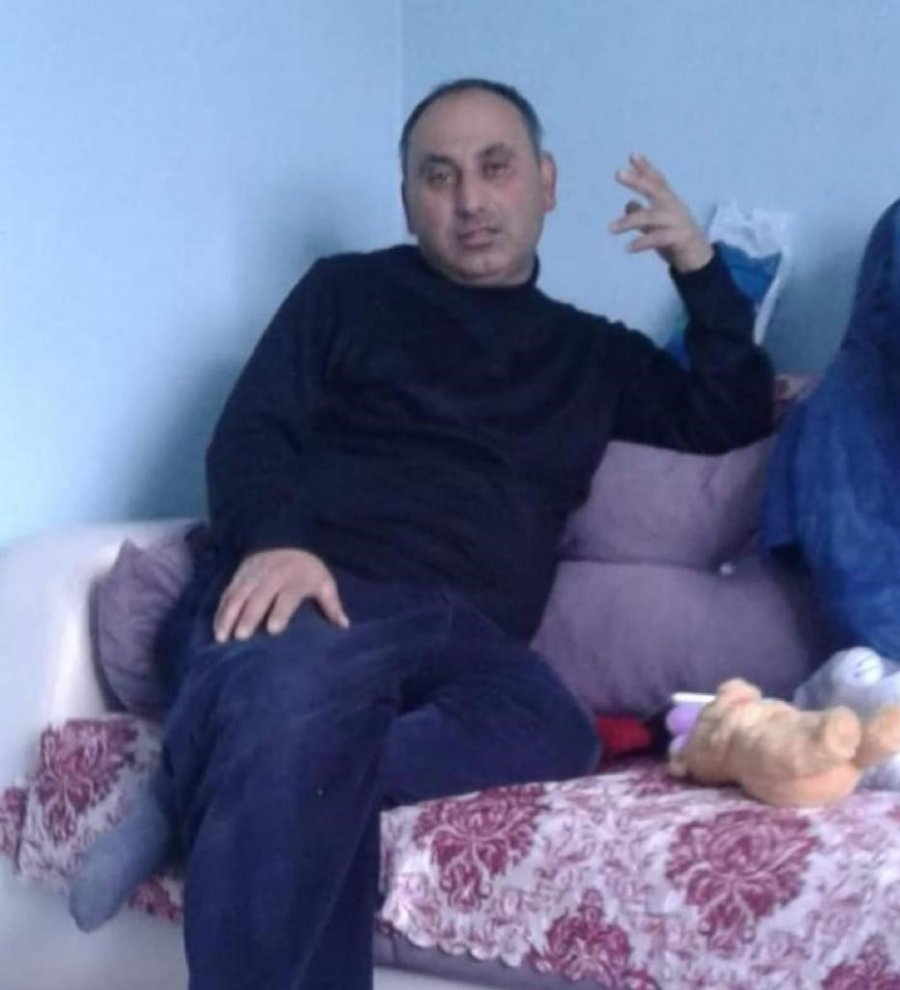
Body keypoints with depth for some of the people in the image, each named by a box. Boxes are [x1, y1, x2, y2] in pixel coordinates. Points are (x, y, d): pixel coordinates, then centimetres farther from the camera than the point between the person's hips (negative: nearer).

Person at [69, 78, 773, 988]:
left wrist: (699, 267, 18)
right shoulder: (350, 290, 18)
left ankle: (211, 795, -36)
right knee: (293, 716, -42)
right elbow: (248, 436, 7)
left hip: (470, 632, 3)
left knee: (554, 735, -36)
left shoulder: (593, 352, 29)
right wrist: (272, 542, -15)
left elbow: (734, 423, 28)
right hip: (318, 594, -3)